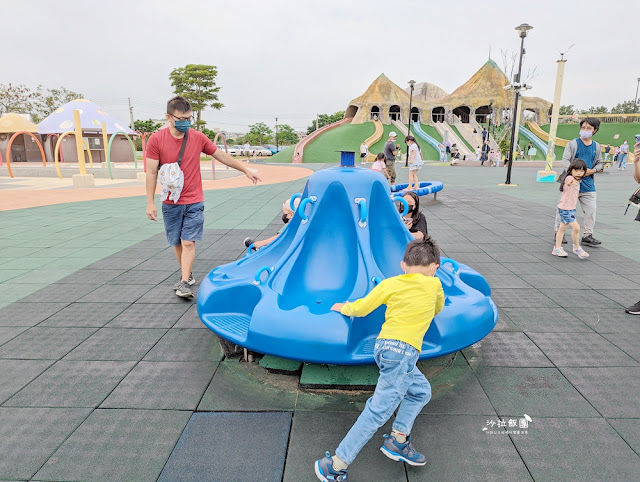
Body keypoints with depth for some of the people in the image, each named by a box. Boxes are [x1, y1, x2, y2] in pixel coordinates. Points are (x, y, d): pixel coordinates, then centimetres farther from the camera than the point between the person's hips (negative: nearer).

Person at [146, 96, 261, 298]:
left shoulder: (198, 137, -1)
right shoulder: (156, 140, -6)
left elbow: (221, 155, 9)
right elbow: (151, 172, -4)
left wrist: (246, 170, 11)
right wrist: (150, 202, -7)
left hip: (194, 202, 0)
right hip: (170, 203, 1)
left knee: (188, 242, -6)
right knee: (177, 243, 9)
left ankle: (184, 283, -2)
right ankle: (187, 275, 27)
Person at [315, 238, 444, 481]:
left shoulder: (389, 283, 12)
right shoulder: (434, 284, 7)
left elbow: (360, 308, 11)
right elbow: (438, 309, 27)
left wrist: (344, 308, 29)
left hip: (383, 345, 7)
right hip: (402, 350, -6)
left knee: (421, 391, 23)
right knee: (379, 410, -8)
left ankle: (397, 441, 20)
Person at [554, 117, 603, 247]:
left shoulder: (596, 146, 13)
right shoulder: (572, 143, 0)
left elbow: (599, 163, 20)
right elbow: (565, 161, -7)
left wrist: (592, 170, -2)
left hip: (588, 184, 4)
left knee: (591, 210, 1)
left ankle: (587, 236, 11)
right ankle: (558, 233, 15)